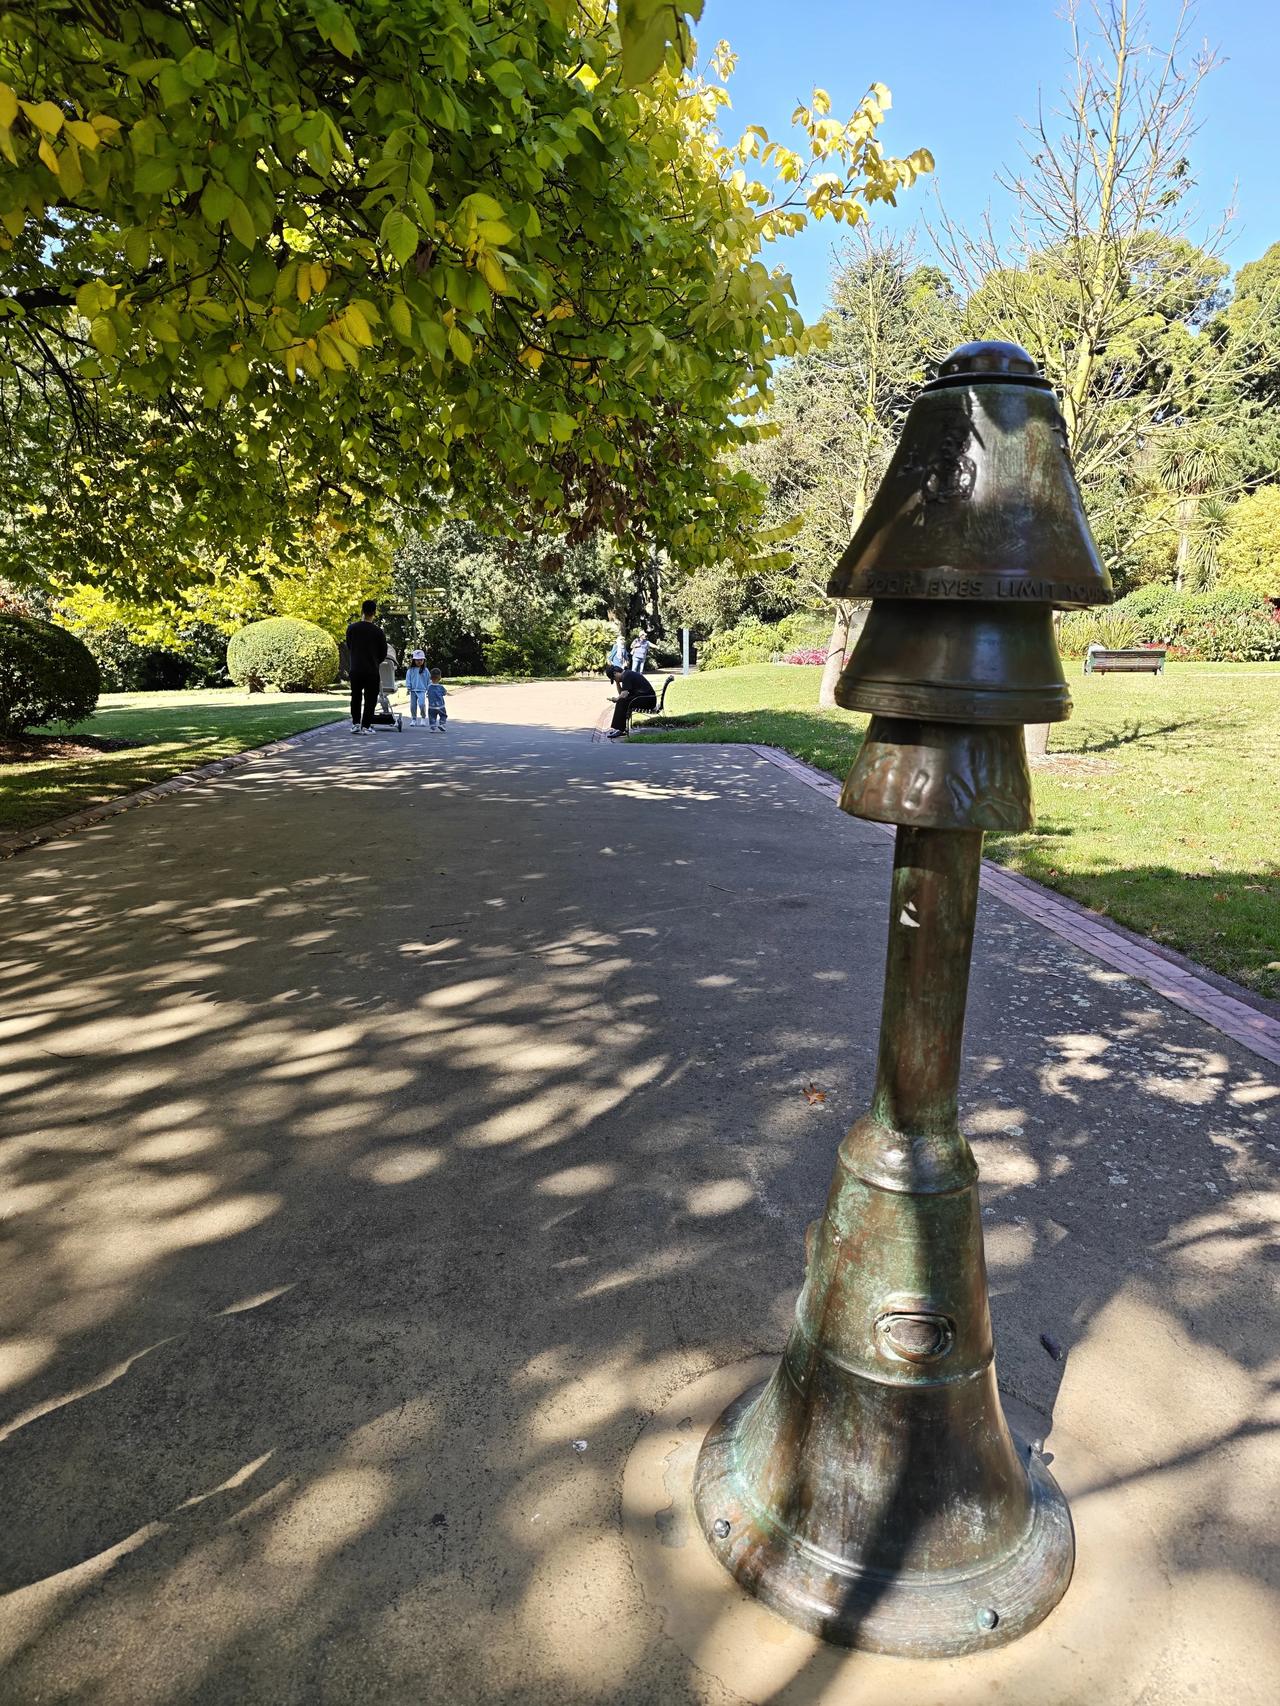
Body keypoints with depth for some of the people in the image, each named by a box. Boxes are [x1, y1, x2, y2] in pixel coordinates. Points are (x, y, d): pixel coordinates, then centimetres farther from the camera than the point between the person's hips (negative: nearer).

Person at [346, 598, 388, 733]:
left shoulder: (351, 628, -1)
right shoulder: (378, 631, -7)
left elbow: (349, 647, 8)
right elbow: (383, 653, 0)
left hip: (355, 670, 2)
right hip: (372, 671, -2)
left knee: (356, 697, 15)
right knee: (370, 699, 5)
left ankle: (355, 723, 8)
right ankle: (365, 726, 3)